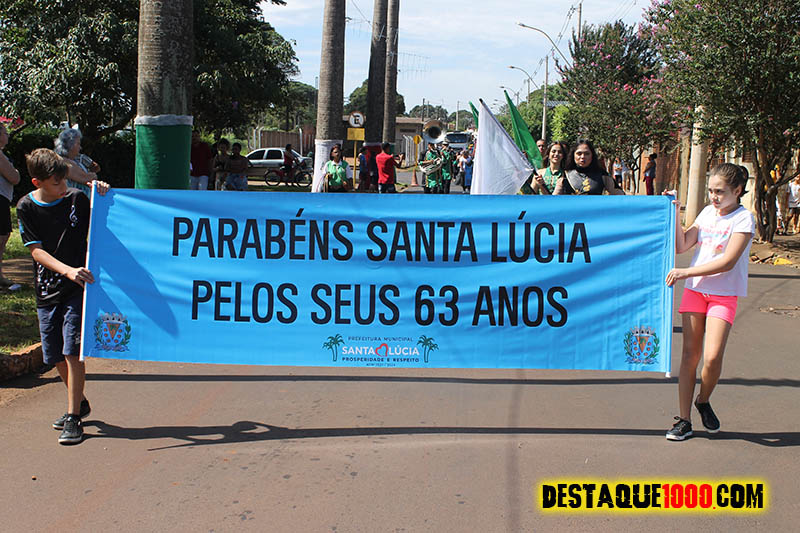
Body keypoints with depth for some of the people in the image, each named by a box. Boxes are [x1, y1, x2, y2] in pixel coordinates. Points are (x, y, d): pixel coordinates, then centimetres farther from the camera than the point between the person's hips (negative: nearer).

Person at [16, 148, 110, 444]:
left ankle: (74, 418, -3)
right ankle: (80, 403, 32)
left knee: (72, 352, -10)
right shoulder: (26, 207, -1)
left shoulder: (77, 199, -3)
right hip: (47, 291, 3)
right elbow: (36, 251, -7)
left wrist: (103, 197, -10)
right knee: (56, 356, 11)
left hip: (78, 288, -3)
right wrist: (68, 270, -22)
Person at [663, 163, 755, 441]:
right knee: (690, 353, 0)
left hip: (723, 295, -4)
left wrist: (686, 272, -18)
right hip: (695, 290, 4)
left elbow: (727, 262, -17)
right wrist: (675, 214, -5)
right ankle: (684, 420, 6)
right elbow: (681, 246, 4)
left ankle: (703, 401, 16)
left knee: (712, 357, -14)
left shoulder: (744, 218, -8)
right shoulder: (707, 212, 9)